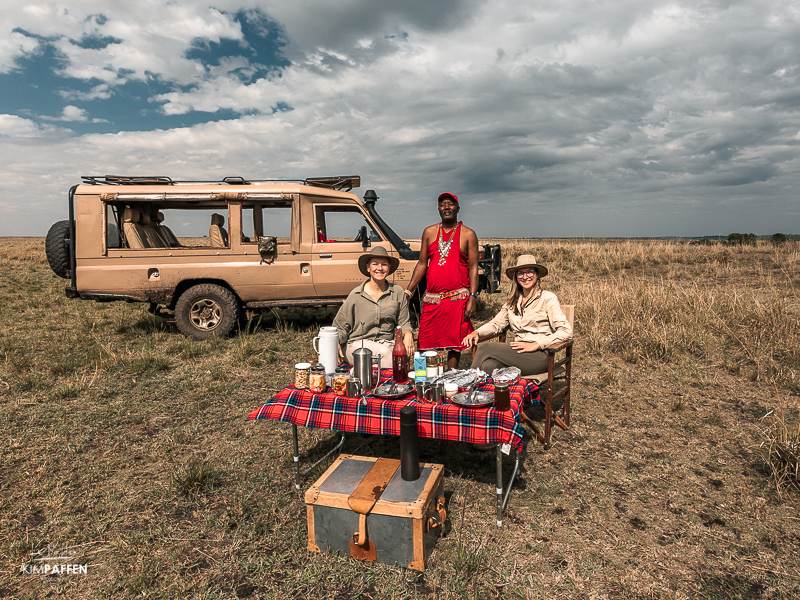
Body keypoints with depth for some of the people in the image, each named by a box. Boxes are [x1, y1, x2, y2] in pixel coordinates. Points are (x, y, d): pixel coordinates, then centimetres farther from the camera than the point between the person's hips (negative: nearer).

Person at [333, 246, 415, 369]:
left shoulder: (398, 292, 7)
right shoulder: (356, 295, 1)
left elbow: (404, 323, 11)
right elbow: (341, 325, 6)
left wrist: (408, 335, -12)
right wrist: (337, 346, -9)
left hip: (387, 344, 2)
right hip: (358, 344, -2)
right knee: (384, 353, -33)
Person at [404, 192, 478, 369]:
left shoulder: (468, 234, 4)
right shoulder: (429, 232, 12)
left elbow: (473, 268, 0)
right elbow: (422, 264, 14)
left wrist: (473, 298, -10)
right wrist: (408, 291, 8)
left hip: (457, 299, -3)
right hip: (431, 299, 3)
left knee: (454, 343, 1)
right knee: (425, 343, 2)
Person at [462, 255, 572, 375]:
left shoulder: (548, 298, 0)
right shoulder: (512, 301, 18)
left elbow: (566, 332, -6)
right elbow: (496, 323, 20)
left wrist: (536, 344, -17)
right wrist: (477, 332, -2)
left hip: (539, 356, -4)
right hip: (517, 352, 4)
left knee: (485, 348, -24)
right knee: (488, 365, -33)